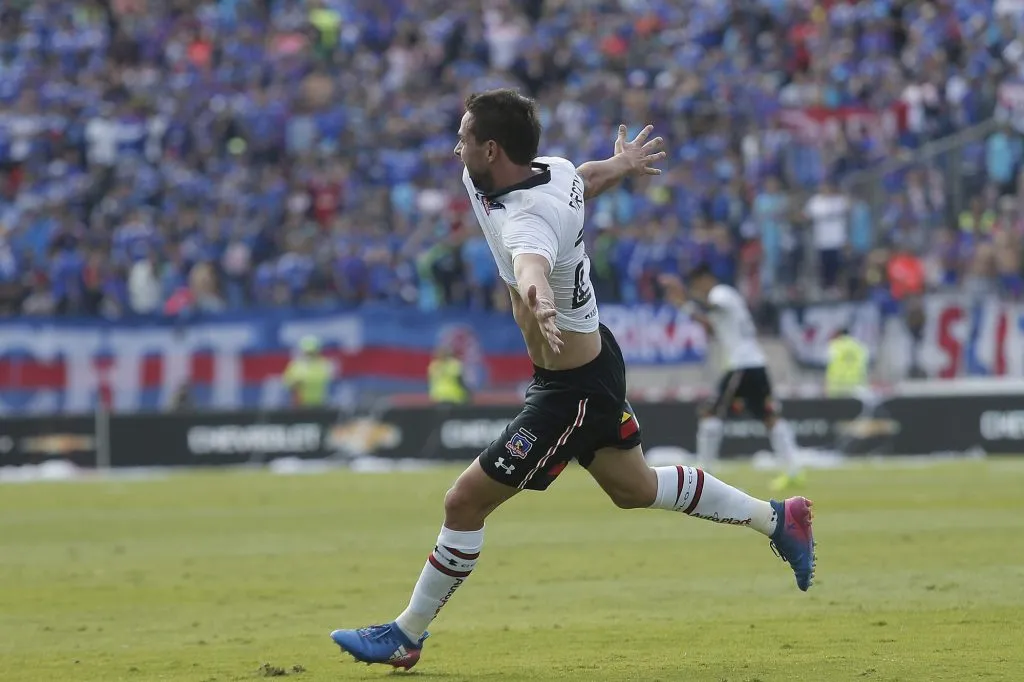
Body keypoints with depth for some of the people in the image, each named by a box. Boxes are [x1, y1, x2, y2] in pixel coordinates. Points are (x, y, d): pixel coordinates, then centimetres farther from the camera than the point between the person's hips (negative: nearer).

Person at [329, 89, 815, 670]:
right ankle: (777, 518, 38)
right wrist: (623, 165, 39)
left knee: (466, 502, -4)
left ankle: (405, 637, 8)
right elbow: (587, 176, 17)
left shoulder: (528, 219, -34)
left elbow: (531, 264, -58)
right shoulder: (554, 170, -8)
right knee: (636, 488, 28)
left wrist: (538, 299, -81)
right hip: (596, 357, 10)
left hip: (571, 391, -10)